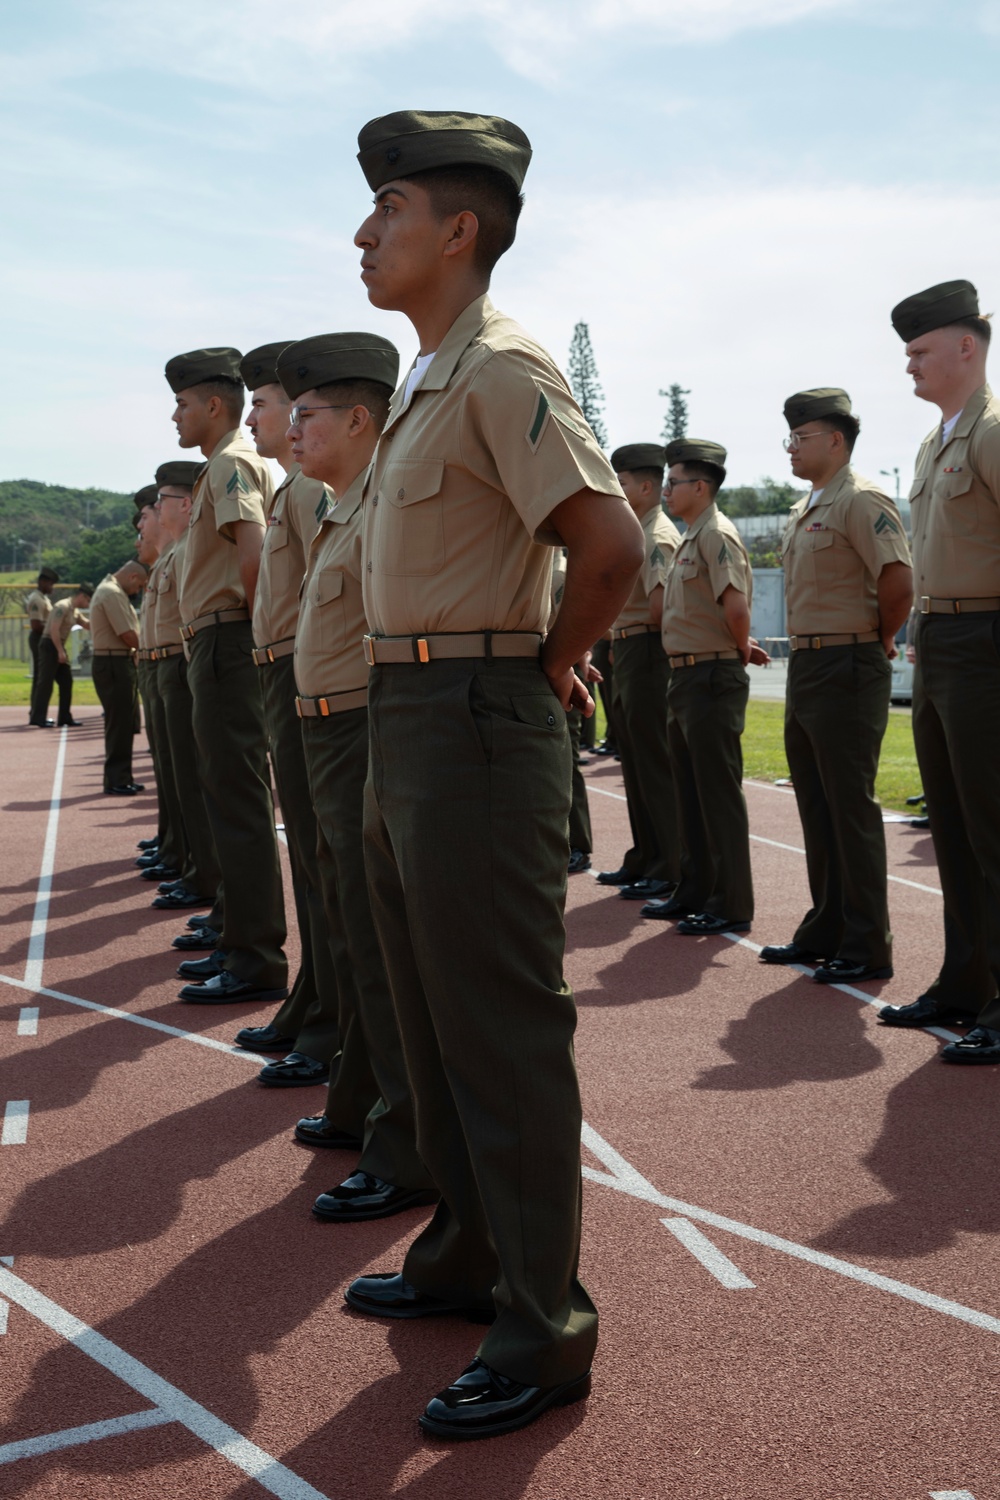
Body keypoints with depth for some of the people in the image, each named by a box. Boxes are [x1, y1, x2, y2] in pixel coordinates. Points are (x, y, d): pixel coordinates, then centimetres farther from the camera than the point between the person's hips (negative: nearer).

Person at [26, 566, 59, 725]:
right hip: (39, 639, -10)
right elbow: (36, 625, -23)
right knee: (40, 677, -10)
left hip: (45, 640, 10)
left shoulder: (43, 598, 16)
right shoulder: (36, 599, -16)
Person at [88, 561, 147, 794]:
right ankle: (116, 780, -2)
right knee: (119, 724, -6)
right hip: (114, 663, -10)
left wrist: (137, 648, 2)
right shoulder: (113, 593, -16)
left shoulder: (110, 590, 19)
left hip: (118, 663, 10)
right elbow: (128, 635, -19)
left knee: (123, 723, 14)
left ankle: (121, 777, 20)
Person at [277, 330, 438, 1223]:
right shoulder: (344, 509, 16)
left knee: (386, 944, -5)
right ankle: (363, 1107, 36)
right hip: (334, 737, 11)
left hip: (370, 738, -11)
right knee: (355, 935, 20)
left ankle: (412, 1155, 4)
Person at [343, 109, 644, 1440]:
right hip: (403, 725, 10)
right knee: (435, 1013, 18)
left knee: (502, 1029, -3)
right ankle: (469, 1250, 34)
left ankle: (546, 1327, 9)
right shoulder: (426, 382, 16)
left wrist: (550, 670, -10)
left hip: (474, 721, -10)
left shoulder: (501, 369, -14)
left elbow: (611, 544, -24)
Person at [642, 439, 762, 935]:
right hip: (686, 675, 10)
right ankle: (695, 892, 27)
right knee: (690, 792, 16)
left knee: (719, 794, -4)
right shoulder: (690, 538, 16)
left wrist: (741, 649, -10)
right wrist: (741, 647, 11)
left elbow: (736, 604, -26)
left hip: (713, 678, -10)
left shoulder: (717, 535, -15)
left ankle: (732, 906, 3)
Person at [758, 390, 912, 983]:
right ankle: (825, 931, 25)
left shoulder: (861, 500, -12)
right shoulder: (804, 511, 17)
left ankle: (867, 949, 3)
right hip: (805, 667, 10)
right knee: (817, 807, 14)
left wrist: (880, 640, -8)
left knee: (852, 810, -5)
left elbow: (898, 581, -22)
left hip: (847, 670, -10)